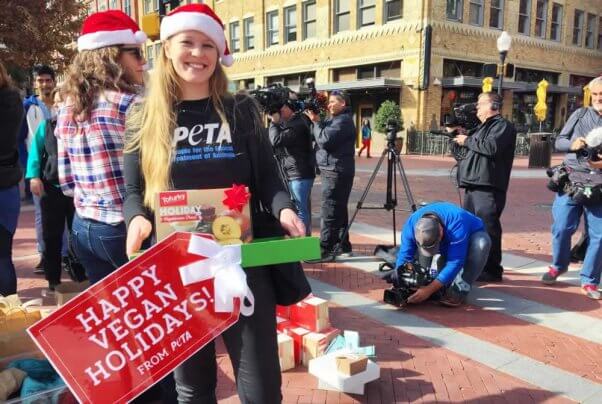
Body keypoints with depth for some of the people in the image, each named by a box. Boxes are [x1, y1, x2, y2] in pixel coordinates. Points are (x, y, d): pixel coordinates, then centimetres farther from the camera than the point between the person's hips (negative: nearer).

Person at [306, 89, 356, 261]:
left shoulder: (343, 120, -12)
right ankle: (343, 246, 22)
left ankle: (325, 250, -9)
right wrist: (317, 121, 3)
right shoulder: (335, 119, 20)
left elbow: (324, 140, -21)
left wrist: (316, 122, -8)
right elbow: (319, 140, 17)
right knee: (338, 210, 14)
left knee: (329, 212, -10)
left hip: (336, 171, -10)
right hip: (334, 170, 10)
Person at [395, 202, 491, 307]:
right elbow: (404, 257, -24)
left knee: (481, 243, -36)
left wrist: (429, 290, -46)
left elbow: (455, 262, -43)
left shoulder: (456, 223, -43)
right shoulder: (411, 224, -30)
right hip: (445, 245, 5)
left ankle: (460, 290, -29)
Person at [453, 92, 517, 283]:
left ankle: (492, 270, -2)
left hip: (488, 187, -9)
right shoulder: (483, 127, 26)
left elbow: (491, 147, -21)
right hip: (473, 185, 9)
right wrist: (460, 136, 13)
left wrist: (467, 141, -8)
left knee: (487, 229, -9)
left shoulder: (503, 126, -3)